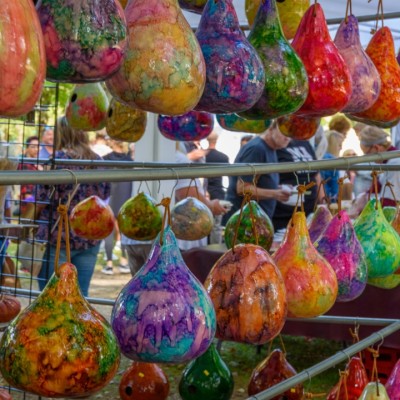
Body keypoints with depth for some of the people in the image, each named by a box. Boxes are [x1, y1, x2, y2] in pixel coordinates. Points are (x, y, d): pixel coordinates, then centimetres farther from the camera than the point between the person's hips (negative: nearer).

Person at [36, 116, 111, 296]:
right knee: (81, 295, 9)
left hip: (57, 237, -5)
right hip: (91, 237, 5)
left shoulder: (57, 159, -10)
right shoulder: (98, 161, 7)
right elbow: (104, 196, 14)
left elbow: (43, 199, -9)